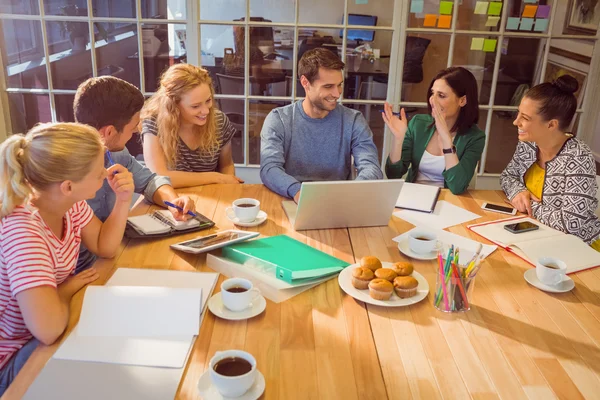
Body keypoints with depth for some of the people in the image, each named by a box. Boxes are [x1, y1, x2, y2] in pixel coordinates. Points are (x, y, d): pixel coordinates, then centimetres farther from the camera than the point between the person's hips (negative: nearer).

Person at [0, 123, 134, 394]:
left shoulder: (70, 203, -10)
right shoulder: (22, 232, -35)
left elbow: (104, 248, 4)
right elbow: (48, 329, -44)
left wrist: (123, 200, -12)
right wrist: (67, 288, -23)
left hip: (48, 336, 8)